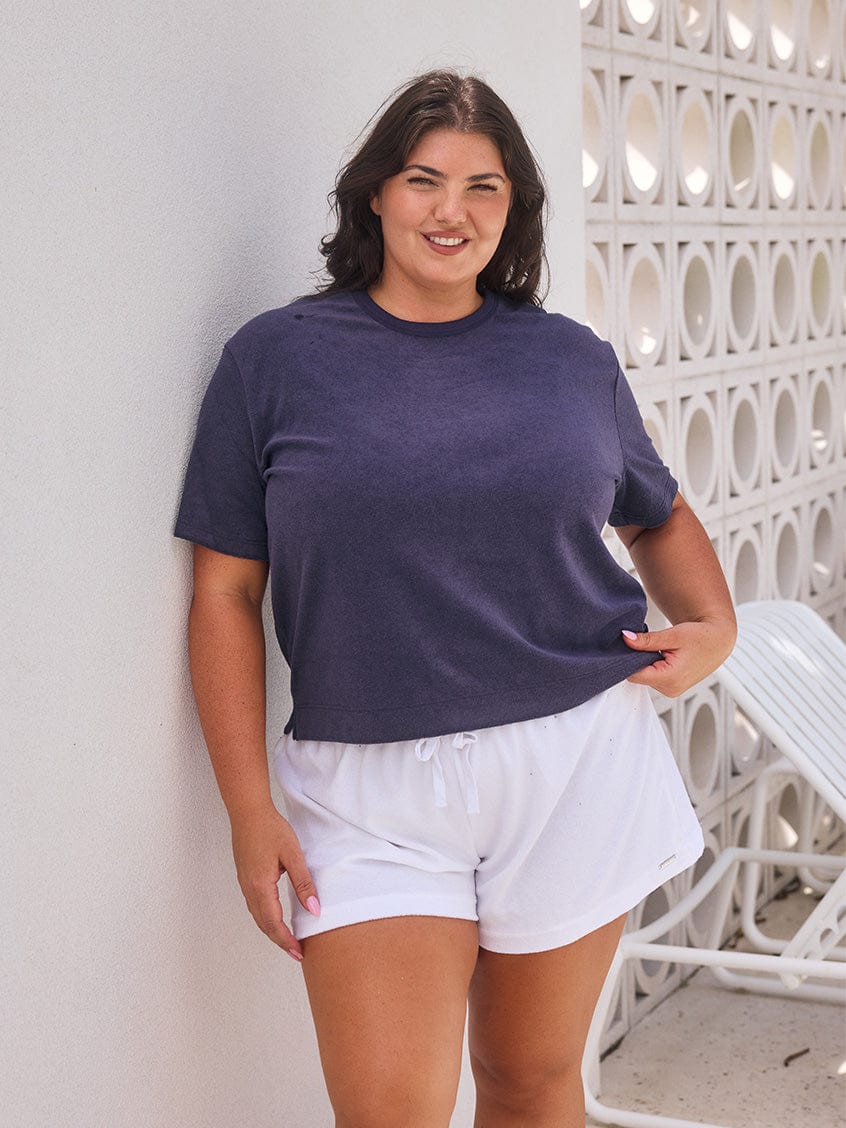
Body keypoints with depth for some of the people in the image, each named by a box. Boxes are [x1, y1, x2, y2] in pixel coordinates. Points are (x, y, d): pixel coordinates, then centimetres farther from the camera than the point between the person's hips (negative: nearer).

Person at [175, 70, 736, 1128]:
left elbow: (660, 518, 22)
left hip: (575, 761, 2)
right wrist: (250, 806, -5)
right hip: (370, 791, -2)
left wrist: (712, 625, 1)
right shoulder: (274, 359, 0)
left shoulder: (573, 360, 7)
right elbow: (226, 590, 0)